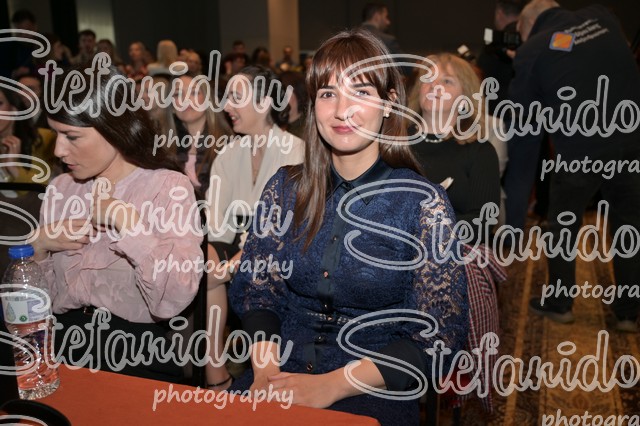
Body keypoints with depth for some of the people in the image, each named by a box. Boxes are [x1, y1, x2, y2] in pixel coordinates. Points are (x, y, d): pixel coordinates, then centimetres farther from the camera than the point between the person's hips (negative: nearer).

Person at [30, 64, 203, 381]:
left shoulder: (169, 187, -7)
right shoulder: (61, 188, 9)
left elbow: (173, 301, -19)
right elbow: (41, 298, 12)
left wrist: (126, 222, -19)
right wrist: (39, 245, -4)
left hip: (137, 355, -4)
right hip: (66, 347, 5)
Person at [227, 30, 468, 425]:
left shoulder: (423, 203, -8)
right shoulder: (286, 188, 3)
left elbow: (439, 336, -8)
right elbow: (256, 290, 5)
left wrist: (331, 385, -17)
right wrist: (266, 371, -12)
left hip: (375, 392, -2)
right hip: (282, 371, 3)